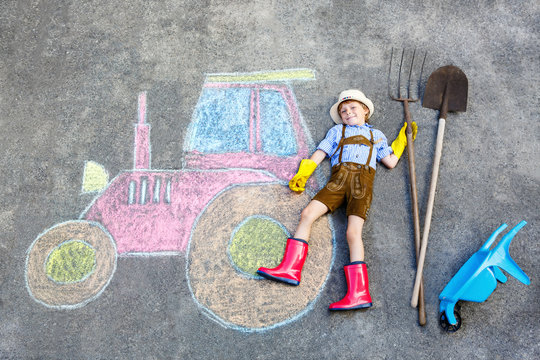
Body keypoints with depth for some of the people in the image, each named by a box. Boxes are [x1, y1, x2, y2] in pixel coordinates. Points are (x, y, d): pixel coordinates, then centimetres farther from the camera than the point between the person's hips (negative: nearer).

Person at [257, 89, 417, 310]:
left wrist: (402, 140, 22)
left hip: (362, 180, -2)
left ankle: (358, 293, -24)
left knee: (353, 232, -18)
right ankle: (290, 269, -11)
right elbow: (319, 154, 20)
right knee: (307, 214, -14)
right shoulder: (337, 131, 29)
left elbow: (390, 162, 21)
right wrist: (302, 174, 8)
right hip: (338, 179, 3)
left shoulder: (376, 135, 28)